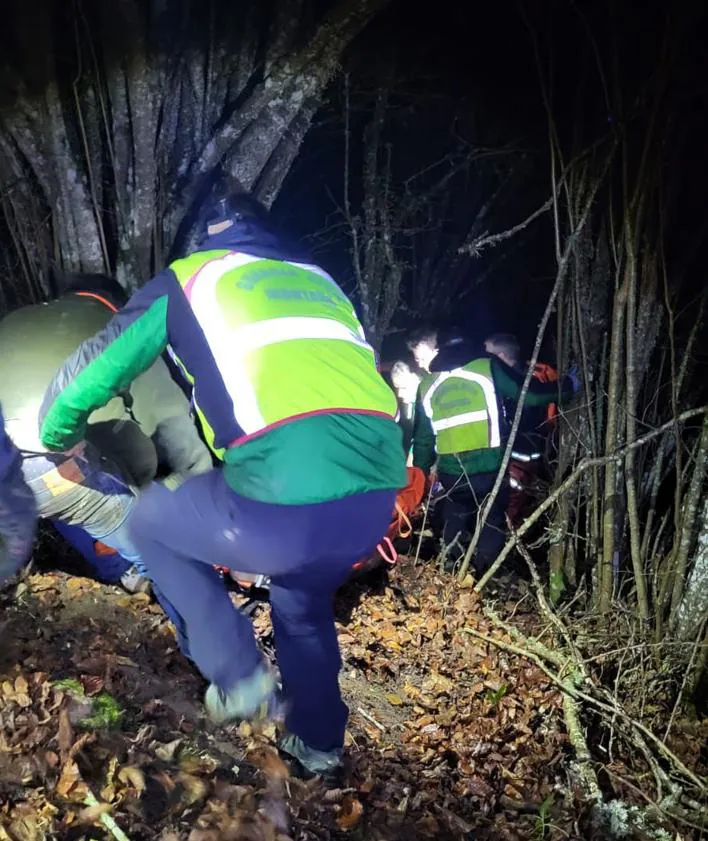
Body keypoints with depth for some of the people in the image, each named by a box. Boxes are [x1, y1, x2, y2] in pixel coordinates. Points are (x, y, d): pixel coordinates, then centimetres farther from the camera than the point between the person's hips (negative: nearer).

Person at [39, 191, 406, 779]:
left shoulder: (189, 277, 17)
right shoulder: (318, 279, 30)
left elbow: (92, 370, 23)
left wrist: (57, 433, 44)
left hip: (286, 501, -6)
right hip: (379, 492, 6)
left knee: (152, 523, 24)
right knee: (304, 599, 35)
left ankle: (239, 675, 19)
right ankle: (319, 743, 48)